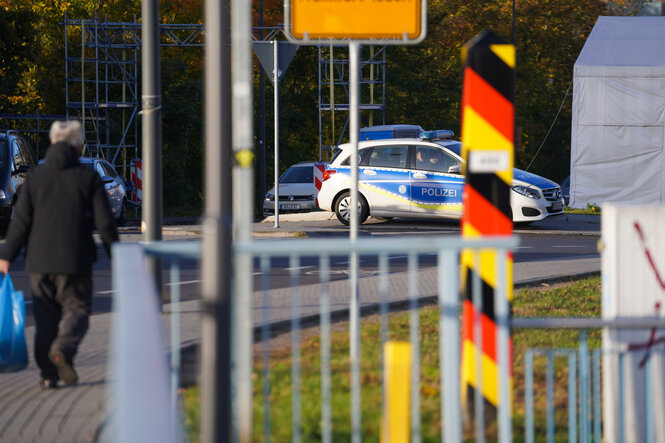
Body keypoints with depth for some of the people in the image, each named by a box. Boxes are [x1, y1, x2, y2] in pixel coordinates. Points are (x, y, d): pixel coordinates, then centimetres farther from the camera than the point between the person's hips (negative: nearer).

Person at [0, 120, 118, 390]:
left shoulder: (35, 177, 2)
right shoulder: (89, 178, -2)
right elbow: (104, 223, -2)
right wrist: (116, 256, 8)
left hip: (40, 260, 2)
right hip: (76, 260, -2)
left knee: (46, 317, 10)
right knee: (76, 310, 7)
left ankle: (48, 374, 6)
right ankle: (62, 350, -21)